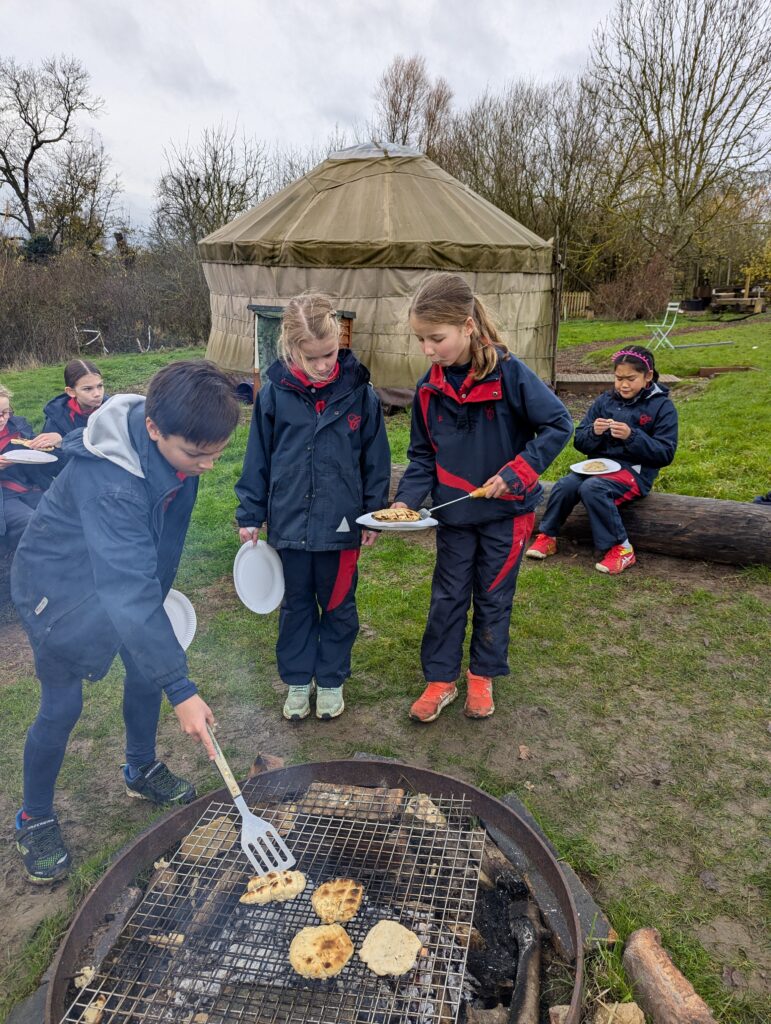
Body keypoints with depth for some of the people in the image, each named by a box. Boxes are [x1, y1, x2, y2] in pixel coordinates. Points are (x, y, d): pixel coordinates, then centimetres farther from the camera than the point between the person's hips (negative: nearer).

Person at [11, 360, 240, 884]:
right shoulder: (106, 478, -40)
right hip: (60, 584, -6)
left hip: (131, 569, 7)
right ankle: (35, 819, 26)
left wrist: (158, 589, 16)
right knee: (62, 705, 2)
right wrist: (182, 689, -41)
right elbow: (128, 591, -42)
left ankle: (142, 769, 39)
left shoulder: (179, 445, -17)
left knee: (146, 669, 14)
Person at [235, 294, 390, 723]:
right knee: (296, 604, 17)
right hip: (290, 522, 1)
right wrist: (250, 515, 3)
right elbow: (258, 458, 1)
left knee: (338, 606, 15)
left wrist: (374, 514, 2)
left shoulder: (360, 392, -8)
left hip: (341, 525, 0)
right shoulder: (274, 393, -7)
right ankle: (297, 681, 34)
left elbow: (376, 460, 0)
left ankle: (331, 680, 34)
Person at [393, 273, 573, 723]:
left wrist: (516, 472, -21)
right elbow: (423, 455, 2)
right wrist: (406, 500, -13)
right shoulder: (429, 389, -5)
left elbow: (559, 425, -13)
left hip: (506, 511, -3)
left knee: (493, 597, 13)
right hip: (454, 513, 4)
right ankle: (441, 679, 27)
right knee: (447, 597, 12)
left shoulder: (509, 373, -19)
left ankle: (483, 676, 32)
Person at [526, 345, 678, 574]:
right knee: (564, 486, -25)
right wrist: (593, 432, -13)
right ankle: (547, 537, -7)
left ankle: (621, 549, -21)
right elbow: (579, 442, 10)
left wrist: (632, 436, -20)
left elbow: (665, 453, -7)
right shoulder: (605, 401, 12)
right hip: (599, 463, 5)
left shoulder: (662, 406, 1)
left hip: (634, 470, -4)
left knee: (591, 488, -33)